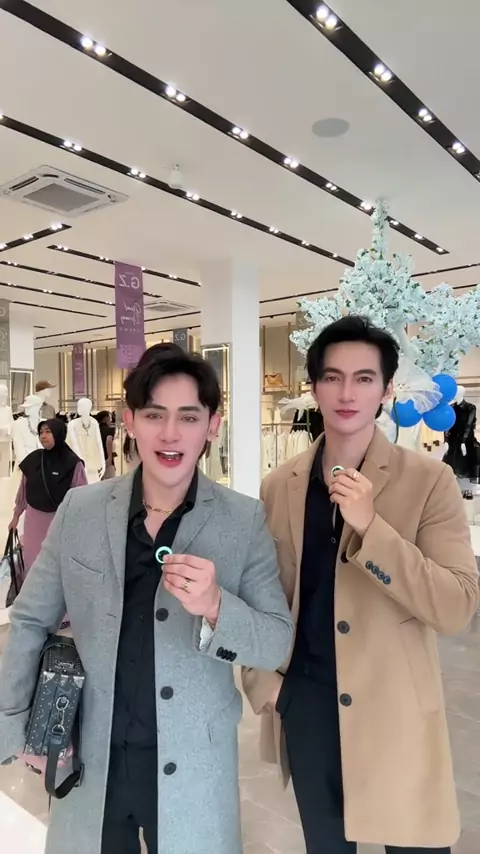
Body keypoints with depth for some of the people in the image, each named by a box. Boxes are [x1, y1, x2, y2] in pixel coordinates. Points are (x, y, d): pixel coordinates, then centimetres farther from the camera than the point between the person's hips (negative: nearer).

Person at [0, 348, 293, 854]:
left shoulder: (245, 521, -12)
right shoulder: (79, 510, -7)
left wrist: (215, 607, -27)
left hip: (193, 768, -1)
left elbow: (278, 643, -10)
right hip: (90, 763, 2)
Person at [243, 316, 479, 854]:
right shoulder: (279, 487, -1)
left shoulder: (428, 480, -10)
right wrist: (262, 679, -1)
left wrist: (370, 526, -25)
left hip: (394, 712, -2)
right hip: (304, 703, 3)